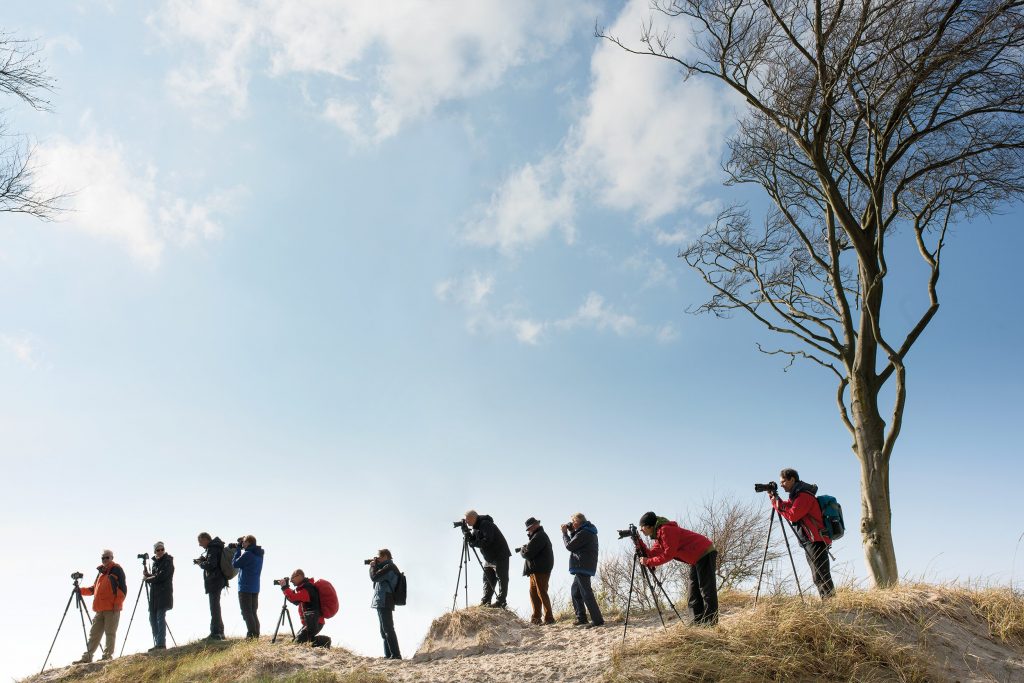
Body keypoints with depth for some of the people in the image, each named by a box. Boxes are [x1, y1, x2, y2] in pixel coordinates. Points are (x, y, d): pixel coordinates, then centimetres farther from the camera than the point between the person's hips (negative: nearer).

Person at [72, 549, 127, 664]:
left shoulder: (116, 569, -2)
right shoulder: (101, 572, 20)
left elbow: (122, 588, -8)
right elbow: (94, 589, 24)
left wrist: (117, 603, -14)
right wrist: (81, 590, 9)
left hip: (112, 608, -7)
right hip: (100, 609, 7)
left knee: (110, 633, -3)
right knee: (94, 633, 8)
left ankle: (108, 655, 1)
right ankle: (87, 657, 11)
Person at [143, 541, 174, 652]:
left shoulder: (168, 562, -6)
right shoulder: (156, 562, 17)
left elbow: (160, 577, -15)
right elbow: (155, 577, 21)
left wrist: (147, 579, -3)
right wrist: (148, 574, 1)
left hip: (163, 594, -8)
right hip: (154, 594, 8)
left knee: (160, 618, -11)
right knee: (153, 618, 9)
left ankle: (161, 643, -11)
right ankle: (157, 643, 15)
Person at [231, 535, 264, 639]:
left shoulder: (247, 554, -16)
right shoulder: (259, 554, 9)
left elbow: (235, 564, -9)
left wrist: (238, 549, -2)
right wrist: (239, 549, 10)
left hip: (245, 587, -8)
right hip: (255, 588, 8)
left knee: (246, 612, -4)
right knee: (253, 612, 14)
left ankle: (251, 634, -10)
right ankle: (256, 634, 10)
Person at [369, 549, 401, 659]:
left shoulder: (389, 567, -12)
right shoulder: (386, 567, 20)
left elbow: (374, 577, -20)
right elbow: (376, 578, 23)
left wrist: (373, 566, -3)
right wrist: (374, 567, 11)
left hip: (385, 603, -10)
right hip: (382, 603, 10)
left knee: (388, 629, -11)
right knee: (384, 630, 12)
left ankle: (395, 654, -11)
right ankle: (388, 655, 15)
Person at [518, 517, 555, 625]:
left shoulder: (538, 536, -17)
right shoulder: (539, 535, 19)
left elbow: (528, 553, -20)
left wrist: (522, 550, 0)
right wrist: (525, 549, 3)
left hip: (540, 570, -11)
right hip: (536, 570, 11)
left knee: (541, 593, -7)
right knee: (533, 592, 14)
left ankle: (549, 618, -4)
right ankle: (536, 618, 19)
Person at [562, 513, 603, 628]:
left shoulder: (583, 533, -17)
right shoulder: (589, 531, 15)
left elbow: (569, 546, -11)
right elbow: (576, 542, 22)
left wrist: (565, 533, 2)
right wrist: (571, 531, 12)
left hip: (582, 567, -11)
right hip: (584, 567, 11)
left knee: (586, 593, -9)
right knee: (575, 591, 18)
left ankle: (597, 620, -10)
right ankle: (581, 618, 22)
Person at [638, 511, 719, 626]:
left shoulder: (666, 530, -21)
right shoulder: (659, 534, 11)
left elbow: (668, 554, -23)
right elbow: (653, 553, 4)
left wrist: (649, 562, -18)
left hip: (705, 553, -11)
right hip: (697, 558, 11)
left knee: (706, 589, -12)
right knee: (694, 591, 9)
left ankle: (711, 622, -12)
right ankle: (698, 622, 10)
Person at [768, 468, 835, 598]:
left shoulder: (804, 495, -13)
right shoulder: (796, 495, 19)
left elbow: (792, 515, -21)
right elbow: (785, 508, 19)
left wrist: (777, 502, -12)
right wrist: (773, 497, 6)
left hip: (816, 541, -11)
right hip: (810, 542, 11)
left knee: (821, 576, -13)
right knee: (817, 577, 11)